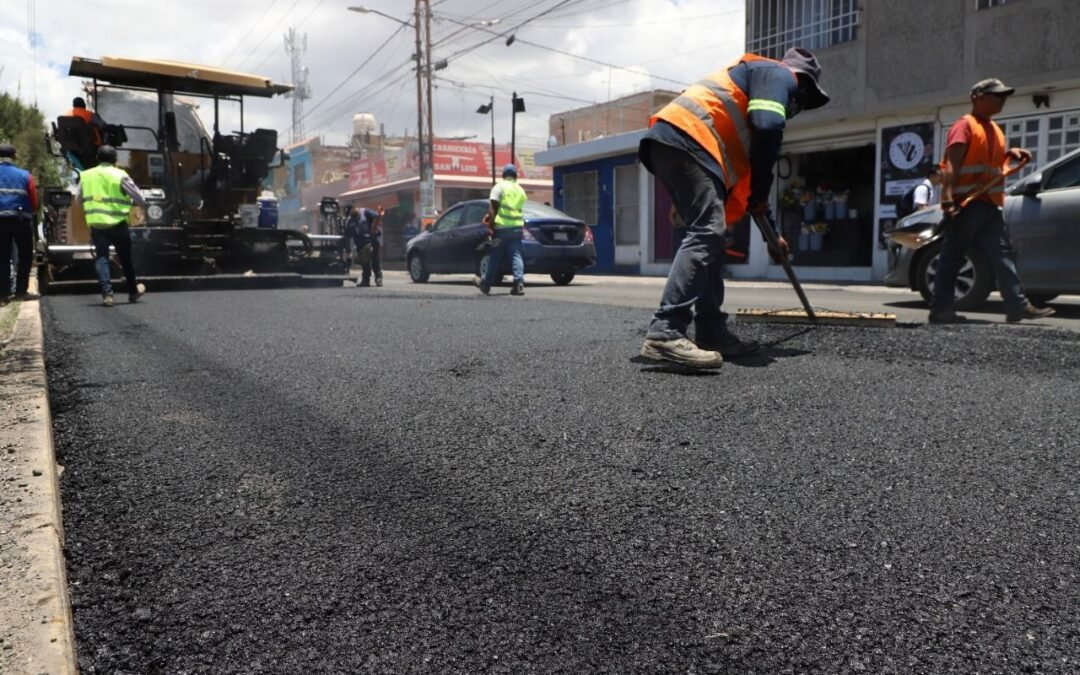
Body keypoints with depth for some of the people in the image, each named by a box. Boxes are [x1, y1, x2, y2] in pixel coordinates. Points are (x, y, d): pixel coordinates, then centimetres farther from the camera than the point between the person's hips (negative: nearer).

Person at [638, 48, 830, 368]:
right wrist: (760, 193, -1)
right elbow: (767, 128, -13)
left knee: (711, 236, 11)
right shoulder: (778, 74, 10)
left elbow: (744, 163, 39)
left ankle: (712, 333, 10)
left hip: (669, 142, 10)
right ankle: (665, 334, -29)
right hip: (687, 141, -10)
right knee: (707, 234, -19)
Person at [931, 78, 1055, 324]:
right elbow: (951, 164, -18)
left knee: (1004, 253, 6)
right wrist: (948, 198, -29)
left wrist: (1010, 154, 11)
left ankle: (1018, 305, 8)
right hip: (965, 204, -9)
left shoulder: (994, 128, 21)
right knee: (952, 257, -6)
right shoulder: (965, 125, -6)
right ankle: (940, 308, -3)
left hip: (988, 204, 9)